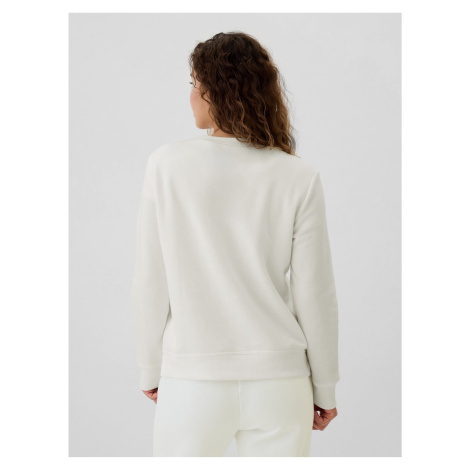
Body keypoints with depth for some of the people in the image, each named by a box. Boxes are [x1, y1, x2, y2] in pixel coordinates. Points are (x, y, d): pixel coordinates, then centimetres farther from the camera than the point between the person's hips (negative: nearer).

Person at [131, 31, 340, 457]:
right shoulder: (299, 177, -6)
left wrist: (151, 368, 9)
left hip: (193, 378, -1)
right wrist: (324, 388, 9)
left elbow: (150, 285, -4)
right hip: (278, 378, 1)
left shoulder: (168, 165, -8)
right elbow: (315, 294, -4)